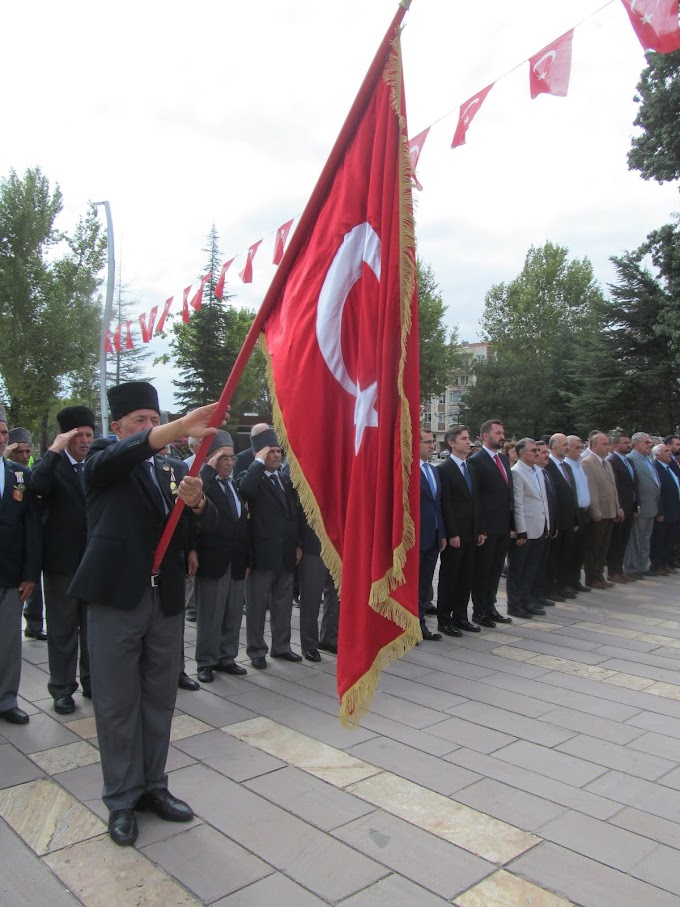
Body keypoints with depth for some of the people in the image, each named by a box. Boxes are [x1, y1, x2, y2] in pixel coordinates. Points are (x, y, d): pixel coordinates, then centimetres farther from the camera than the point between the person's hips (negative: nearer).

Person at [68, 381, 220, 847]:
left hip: (166, 599, 4)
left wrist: (196, 500, -22)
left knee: (160, 699, 13)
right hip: (116, 598, -4)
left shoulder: (172, 470, 10)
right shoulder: (104, 461, -1)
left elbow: (211, 522, 2)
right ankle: (122, 799, 21)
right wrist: (183, 426, -43)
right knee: (117, 703, 5)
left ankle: (153, 786, 29)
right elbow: (128, 451, -26)